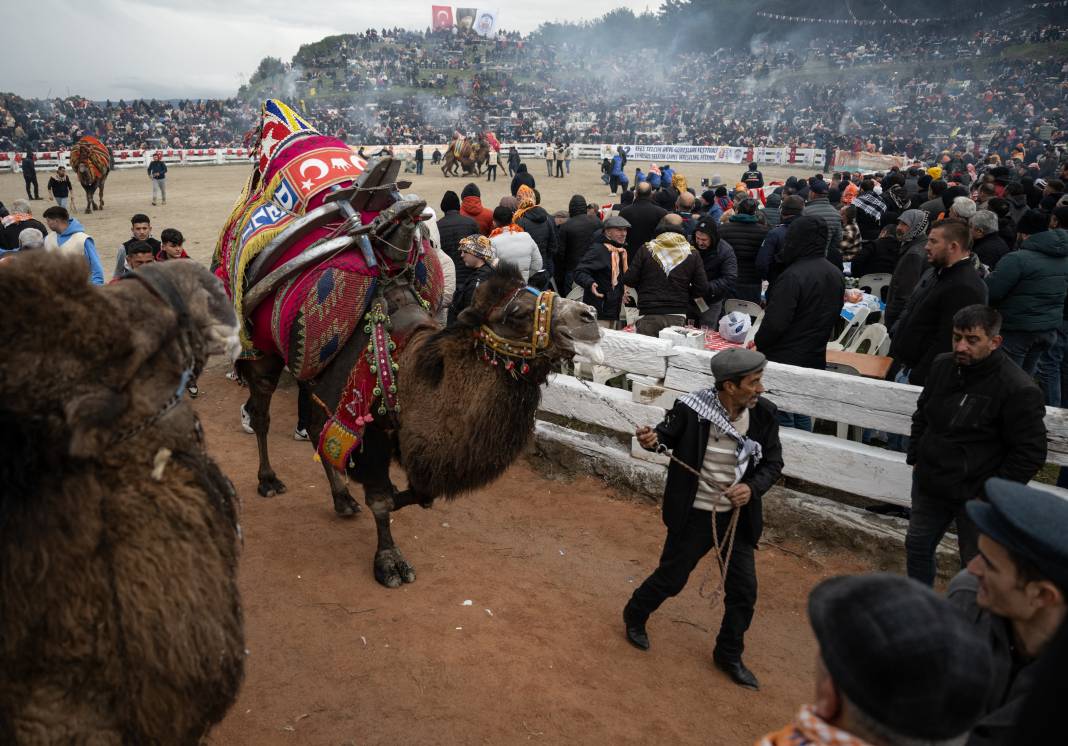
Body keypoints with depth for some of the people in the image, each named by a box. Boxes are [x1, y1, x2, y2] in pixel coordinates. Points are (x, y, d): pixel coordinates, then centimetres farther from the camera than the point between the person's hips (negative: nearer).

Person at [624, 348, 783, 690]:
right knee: (671, 578, 13)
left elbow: (773, 462, -1)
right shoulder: (692, 408, -22)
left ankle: (728, 655, 37)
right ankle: (634, 616, 45)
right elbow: (669, 434, -4)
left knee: (743, 591, 12)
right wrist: (652, 439, -27)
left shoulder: (763, 413, -11)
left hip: (739, 516, 4)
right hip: (695, 515, -4)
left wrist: (753, 487, -20)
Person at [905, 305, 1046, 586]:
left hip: (975, 498, -6)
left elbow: (1030, 454, -15)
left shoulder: (1019, 391, -21)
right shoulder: (943, 365, -2)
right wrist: (915, 458, 10)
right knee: (917, 546, 20)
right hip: (929, 484, 7)